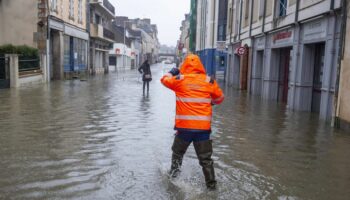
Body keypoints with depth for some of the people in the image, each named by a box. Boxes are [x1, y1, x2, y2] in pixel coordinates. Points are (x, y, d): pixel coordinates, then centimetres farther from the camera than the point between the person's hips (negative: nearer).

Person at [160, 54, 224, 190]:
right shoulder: (209, 81, 0)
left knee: (178, 151, 25)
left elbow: (165, 79, 16)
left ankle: (174, 173, 37)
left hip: (184, 126, 0)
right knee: (205, 158, 11)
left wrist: (172, 72, 35)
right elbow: (219, 98, 12)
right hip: (203, 127, 1)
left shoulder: (180, 80, -3)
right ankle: (211, 184, 15)